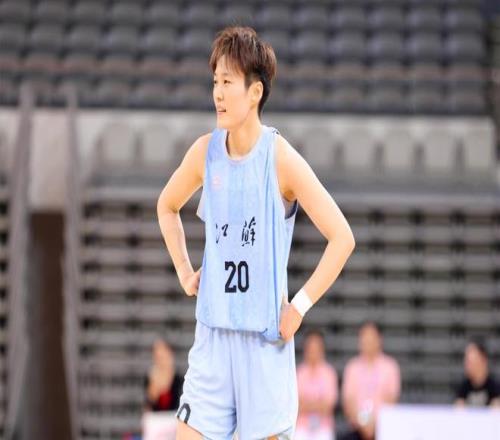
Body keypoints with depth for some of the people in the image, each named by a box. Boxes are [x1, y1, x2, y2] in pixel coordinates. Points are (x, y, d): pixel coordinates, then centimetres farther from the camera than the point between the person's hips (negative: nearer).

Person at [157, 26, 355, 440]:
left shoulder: (281, 159, -10)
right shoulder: (205, 151, 4)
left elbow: (342, 238, -10)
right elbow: (167, 207, 25)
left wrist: (300, 307, -12)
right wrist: (185, 273, 14)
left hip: (266, 339, -4)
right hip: (212, 334, 4)